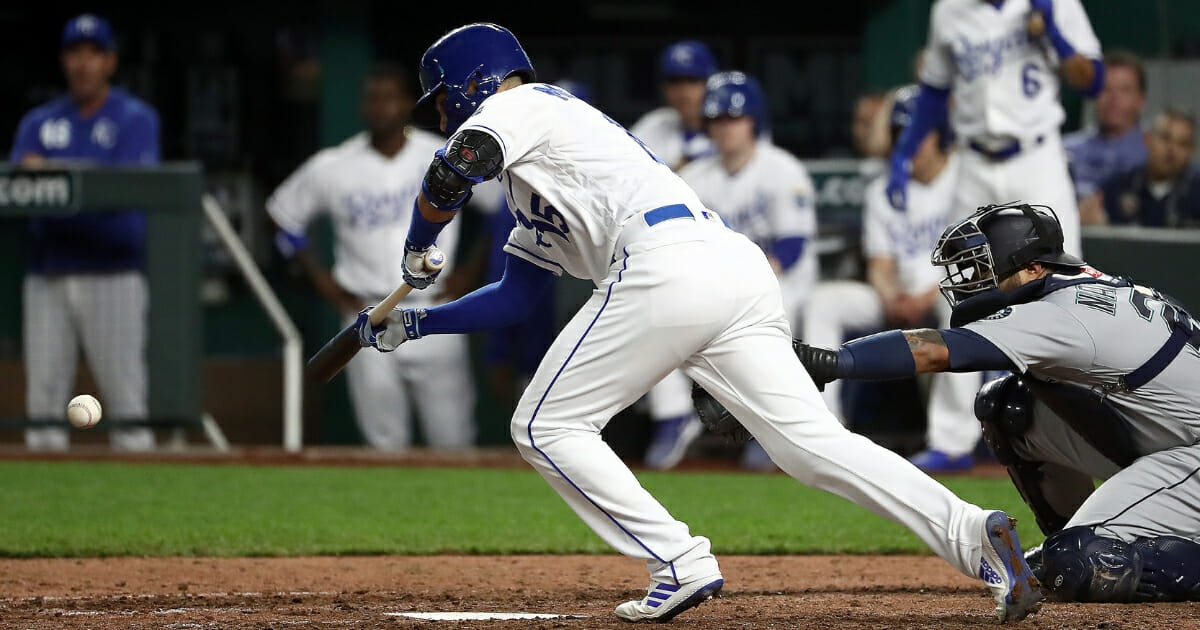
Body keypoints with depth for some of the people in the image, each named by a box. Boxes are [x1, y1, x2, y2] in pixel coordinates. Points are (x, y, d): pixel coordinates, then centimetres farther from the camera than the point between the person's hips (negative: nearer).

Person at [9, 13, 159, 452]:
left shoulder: (136, 119, 4)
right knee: (43, 393, 0)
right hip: (48, 276, 4)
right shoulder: (39, 123, 17)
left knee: (124, 389, -8)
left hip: (112, 272, -4)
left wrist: (54, 173, -18)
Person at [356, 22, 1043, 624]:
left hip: (670, 265, -9)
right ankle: (972, 534, -18)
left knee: (547, 425, 1)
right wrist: (413, 325, 39)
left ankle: (680, 562, -10)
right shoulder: (532, 185, 39)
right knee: (815, 443, -2)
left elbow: (452, 174, -8)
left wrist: (418, 254, 10)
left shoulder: (518, 106, 13)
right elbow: (515, 295, 43)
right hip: (742, 270, 9)